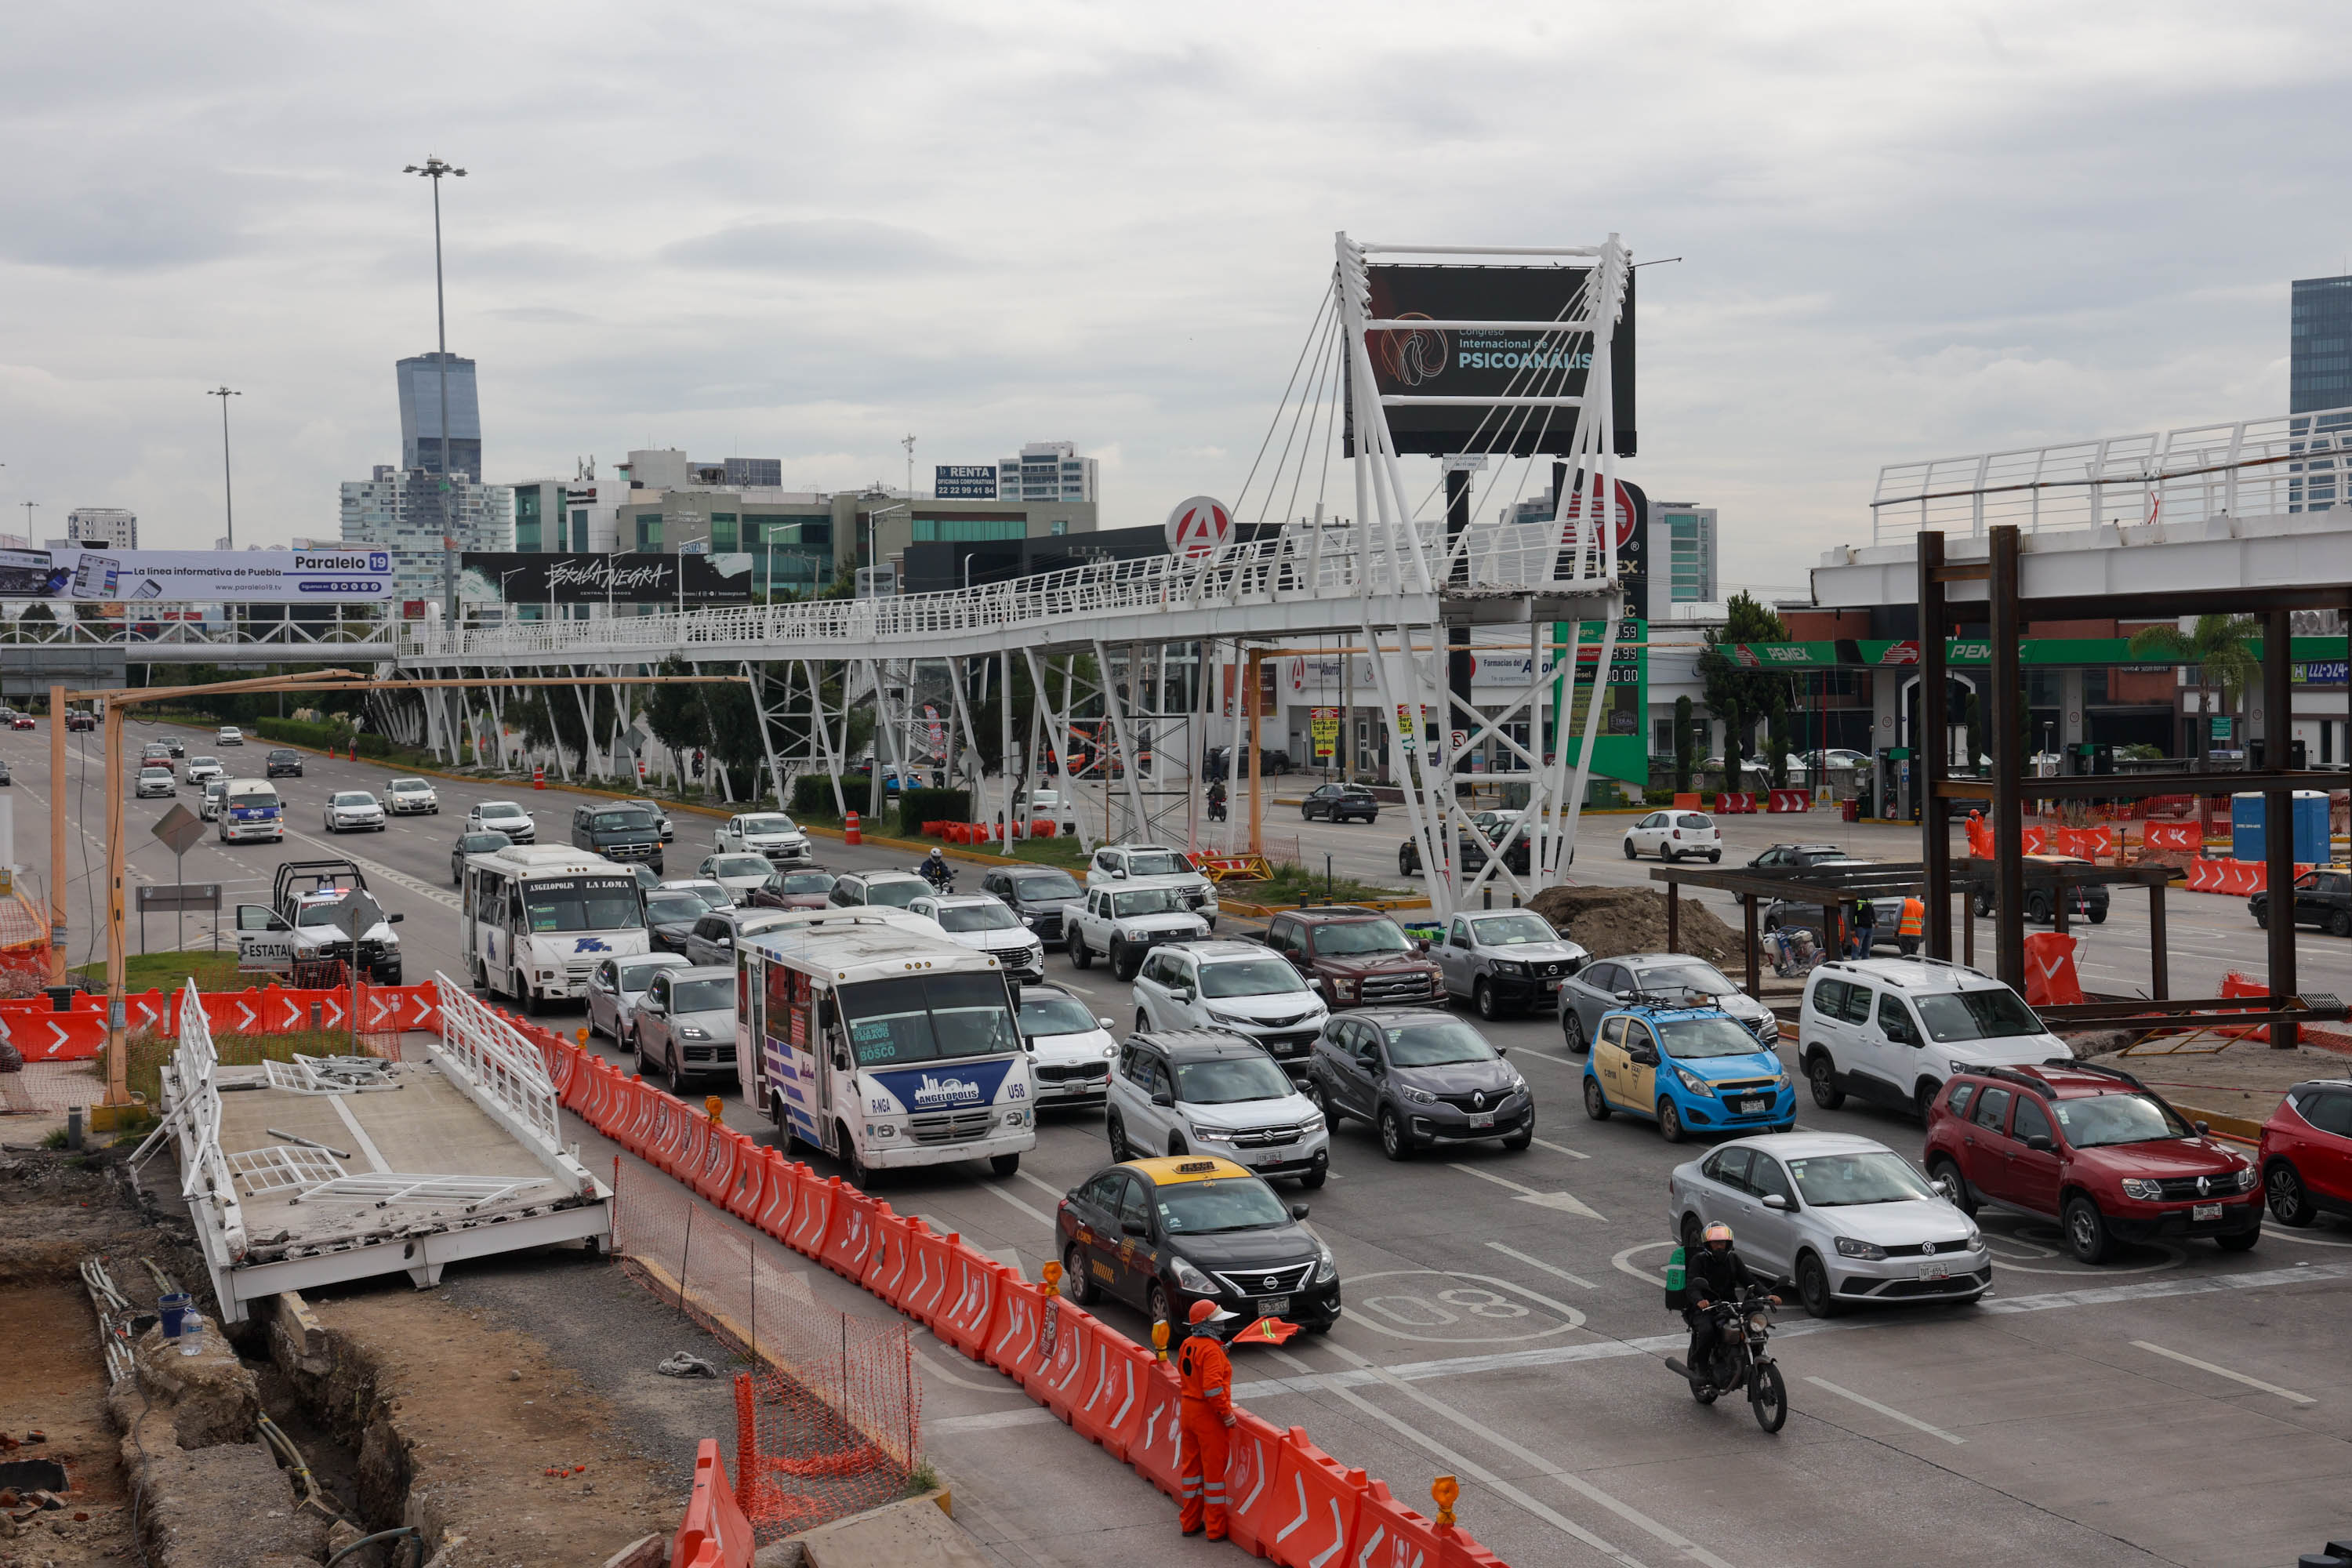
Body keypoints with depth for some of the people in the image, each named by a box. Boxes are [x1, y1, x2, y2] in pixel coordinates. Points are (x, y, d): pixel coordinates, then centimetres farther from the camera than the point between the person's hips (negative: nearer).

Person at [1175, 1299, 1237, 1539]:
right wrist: (1226, 1413, -18)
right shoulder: (1211, 1350, -21)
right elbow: (1213, 1387, -27)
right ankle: (1216, 1529, 9)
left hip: (1188, 1409, 8)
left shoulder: (1187, 1345, 5)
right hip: (1209, 1414, -8)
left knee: (1191, 1466, 17)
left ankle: (1190, 1522, 27)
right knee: (1214, 1470, 2)